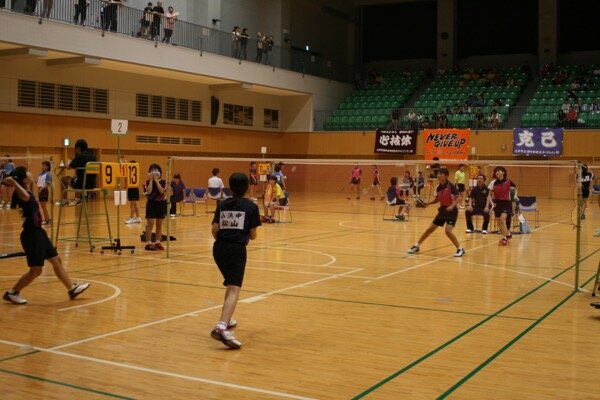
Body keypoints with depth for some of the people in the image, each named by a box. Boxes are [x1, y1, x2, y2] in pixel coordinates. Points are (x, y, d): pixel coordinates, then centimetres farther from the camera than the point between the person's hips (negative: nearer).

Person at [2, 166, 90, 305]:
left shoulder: (27, 191, 7)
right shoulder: (21, 193, -20)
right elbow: (26, 197, -44)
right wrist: (13, 182, -37)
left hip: (38, 232, 10)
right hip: (31, 235, -10)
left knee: (56, 260, 15)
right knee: (36, 270, -2)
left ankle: (72, 288, 23)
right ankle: (12, 293, 12)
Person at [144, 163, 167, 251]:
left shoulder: (163, 182, 1)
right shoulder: (148, 182, 0)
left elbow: (162, 191, -16)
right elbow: (149, 191, -17)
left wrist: (156, 180, -14)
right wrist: (151, 180, -14)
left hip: (161, 203, 2)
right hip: (151, 204, -2)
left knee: (159, 224, 8)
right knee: (150, 224, -5)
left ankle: (157, 242, 17)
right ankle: (148, 243, -3)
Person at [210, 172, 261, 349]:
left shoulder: (222, 205, 12)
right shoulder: (251, 207, 4)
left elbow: (214, 230, 5)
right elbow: (252, 235, 3)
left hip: (219, 248, 5)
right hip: (237, 249, -5)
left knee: (232, 284, 27)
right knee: (234, 289, -13)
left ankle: (226, 320, 34)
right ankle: (221, 327, -33)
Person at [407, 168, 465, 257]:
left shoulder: (450, 186, -19)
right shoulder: (438, 187, 1)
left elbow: (458, 198, -23)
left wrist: (452, 206, -39)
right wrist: (427, 203, -2)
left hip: (451, 211, -6)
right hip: (442, 210, 6)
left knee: (448, 231, -22)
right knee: (430, 229, 9)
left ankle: (460, 249, -6)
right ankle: (417, 246, 20)